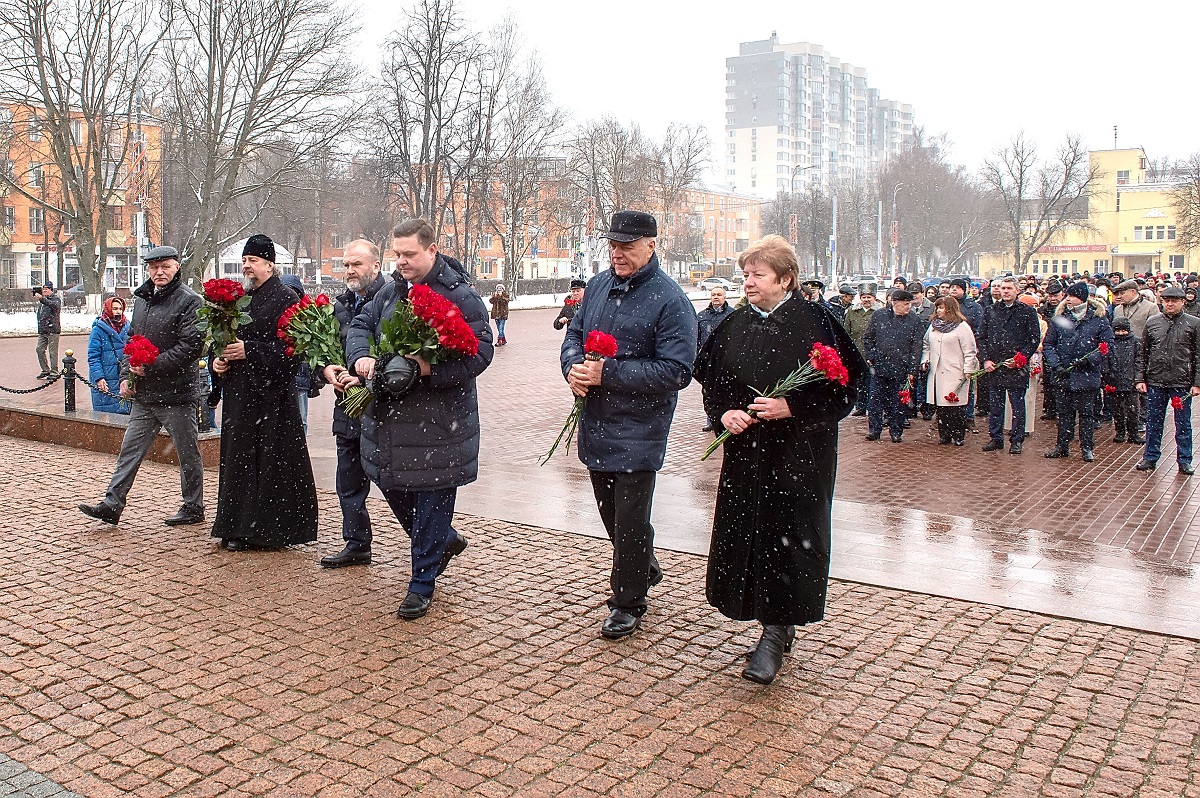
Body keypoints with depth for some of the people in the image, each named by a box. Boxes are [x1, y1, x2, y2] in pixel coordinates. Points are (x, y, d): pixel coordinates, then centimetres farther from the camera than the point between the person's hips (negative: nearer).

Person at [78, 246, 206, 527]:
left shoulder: (189, 301, -11)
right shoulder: (142, 299, 14)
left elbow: (190, 346, -19)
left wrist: (151, 367, -19)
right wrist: (126, 375, 7)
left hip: (176, 393, -7)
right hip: (143, 394, 7)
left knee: (187, 453, 5)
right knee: (130, 449, 9)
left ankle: (194, 507, 17)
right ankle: (112, 505, 14)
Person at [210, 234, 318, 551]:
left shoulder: (284, 299, -7)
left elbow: (289, 347, -16)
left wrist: (248, 351, -20)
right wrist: (217, 361, 3)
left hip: (270, 394, -8)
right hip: (238, 394, 8)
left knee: (269, 460, -3)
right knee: (239, 459, 10)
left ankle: (269, 529, 5)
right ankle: (239, 528, 19)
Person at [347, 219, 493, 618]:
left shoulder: (461, 296, -11)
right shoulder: (391, 290, 10)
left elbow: (480, 351, -17)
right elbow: (361, 325, 14)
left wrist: (431, 368, -28)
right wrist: (361, 357, -9)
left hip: (439, 419, -7)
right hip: (389, 412, 7)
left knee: (432, 499, 2)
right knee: (390, 483, 17)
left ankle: (422, 585, 16)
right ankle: (445, 541, 41)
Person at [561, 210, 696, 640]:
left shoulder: (670, 300, -14)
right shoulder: (598, 286, 7)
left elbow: (676, 371, -21)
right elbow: (573, 335, 15)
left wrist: (608, 374, -24)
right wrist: (573, 366, -9)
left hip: (638, 430, -7)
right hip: (595, 423, 7)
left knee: (630, 519, 3)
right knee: (611, 511, 21)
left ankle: (628, 603, 21)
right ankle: (645, 569, 45)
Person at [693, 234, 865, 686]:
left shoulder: (814, 322, -8)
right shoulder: (735, 326, 6)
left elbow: (841, 390, -9)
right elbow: (711, 382, 12)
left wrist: (790, 407, -19)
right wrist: (724, 413, -7)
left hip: (799, 454, -5)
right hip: (746, 451, 5)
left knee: (789, 535, -3)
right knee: (745, 533, 6)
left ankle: (776, 634, 9)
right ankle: (778, 625, 23)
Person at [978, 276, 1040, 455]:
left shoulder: (1027, 311, 0)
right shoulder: (990, 311, 9)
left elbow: (1035, 339, -1)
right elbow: (982, 337, 11)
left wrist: (1021, 357, -11)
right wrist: (985, 359, 0)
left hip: (1017, 368, -3)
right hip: (994, 366, 3)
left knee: (1018, 405, 4)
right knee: (995, 405, 9)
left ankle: (1017, 440, 11)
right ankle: (995, 438, 18)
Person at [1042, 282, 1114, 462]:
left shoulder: (1098, 320, -2)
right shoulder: (1059, 319, 4)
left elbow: (1107, 344, -2)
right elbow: (1048, 345, 4)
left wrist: (1089, 359, -15)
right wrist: (1056, 365, -9)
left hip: (1087, 376, -2)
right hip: (1063, 375, 2)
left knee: (1086, 412, 5)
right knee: (1064, 412, 10)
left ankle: (1087, 447, 14)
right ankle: (1062, 445, 19)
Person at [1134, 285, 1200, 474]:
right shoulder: (1152, 322, 5)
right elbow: (1143, 353, 8)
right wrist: (1140, 378, 2)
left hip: (1182, 383, -2)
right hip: (1155, 381, 2)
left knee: (1183, 424, 8)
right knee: (1153, 423, 10)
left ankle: (1184, 461, 18)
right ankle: (1150, 457, 21)